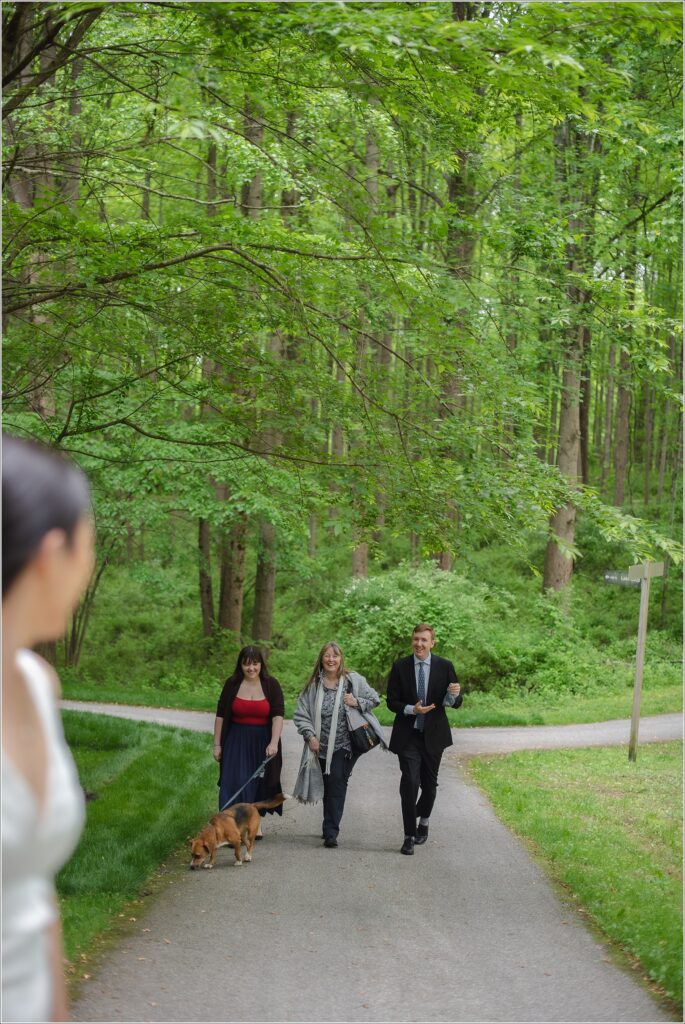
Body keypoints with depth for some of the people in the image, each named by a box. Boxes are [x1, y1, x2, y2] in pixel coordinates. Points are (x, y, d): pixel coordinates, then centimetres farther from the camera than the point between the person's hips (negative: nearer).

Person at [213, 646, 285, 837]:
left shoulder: (271, 685, -4)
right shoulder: (232, 684, -1)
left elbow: (278, 715, -11)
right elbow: (221, 716, 3)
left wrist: (274, 743, -22)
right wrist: (217, 744, 0)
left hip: (262, 742, 0)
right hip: (237, 742, 0)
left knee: (258, 784, 10)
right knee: (235, 783, -9)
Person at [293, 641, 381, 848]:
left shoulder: (353, 680, -3)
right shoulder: (313, 685, 1)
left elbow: (374, 699, 8)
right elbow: (301, 714, 2)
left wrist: (357, 702, -11)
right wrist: (310, 736, -9)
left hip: (344, 746, -3)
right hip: (322, 746, 3)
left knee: (337, 784, -11)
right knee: (328, 787, 14)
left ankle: (331, 832, -9)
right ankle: (330, 828, 30)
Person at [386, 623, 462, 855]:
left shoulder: (445, 667, -1)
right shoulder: (400, 667, -1)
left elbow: (455, 703, 1)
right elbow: (392, 701, 0)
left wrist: (454, 695, -23)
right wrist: (411, 710, -19)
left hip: (433, 734, 1)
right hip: (408, 735, -1)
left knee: (429, 783, 13)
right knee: (409, 782, -13)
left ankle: (423, 821, 40)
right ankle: (410, 836, -8)